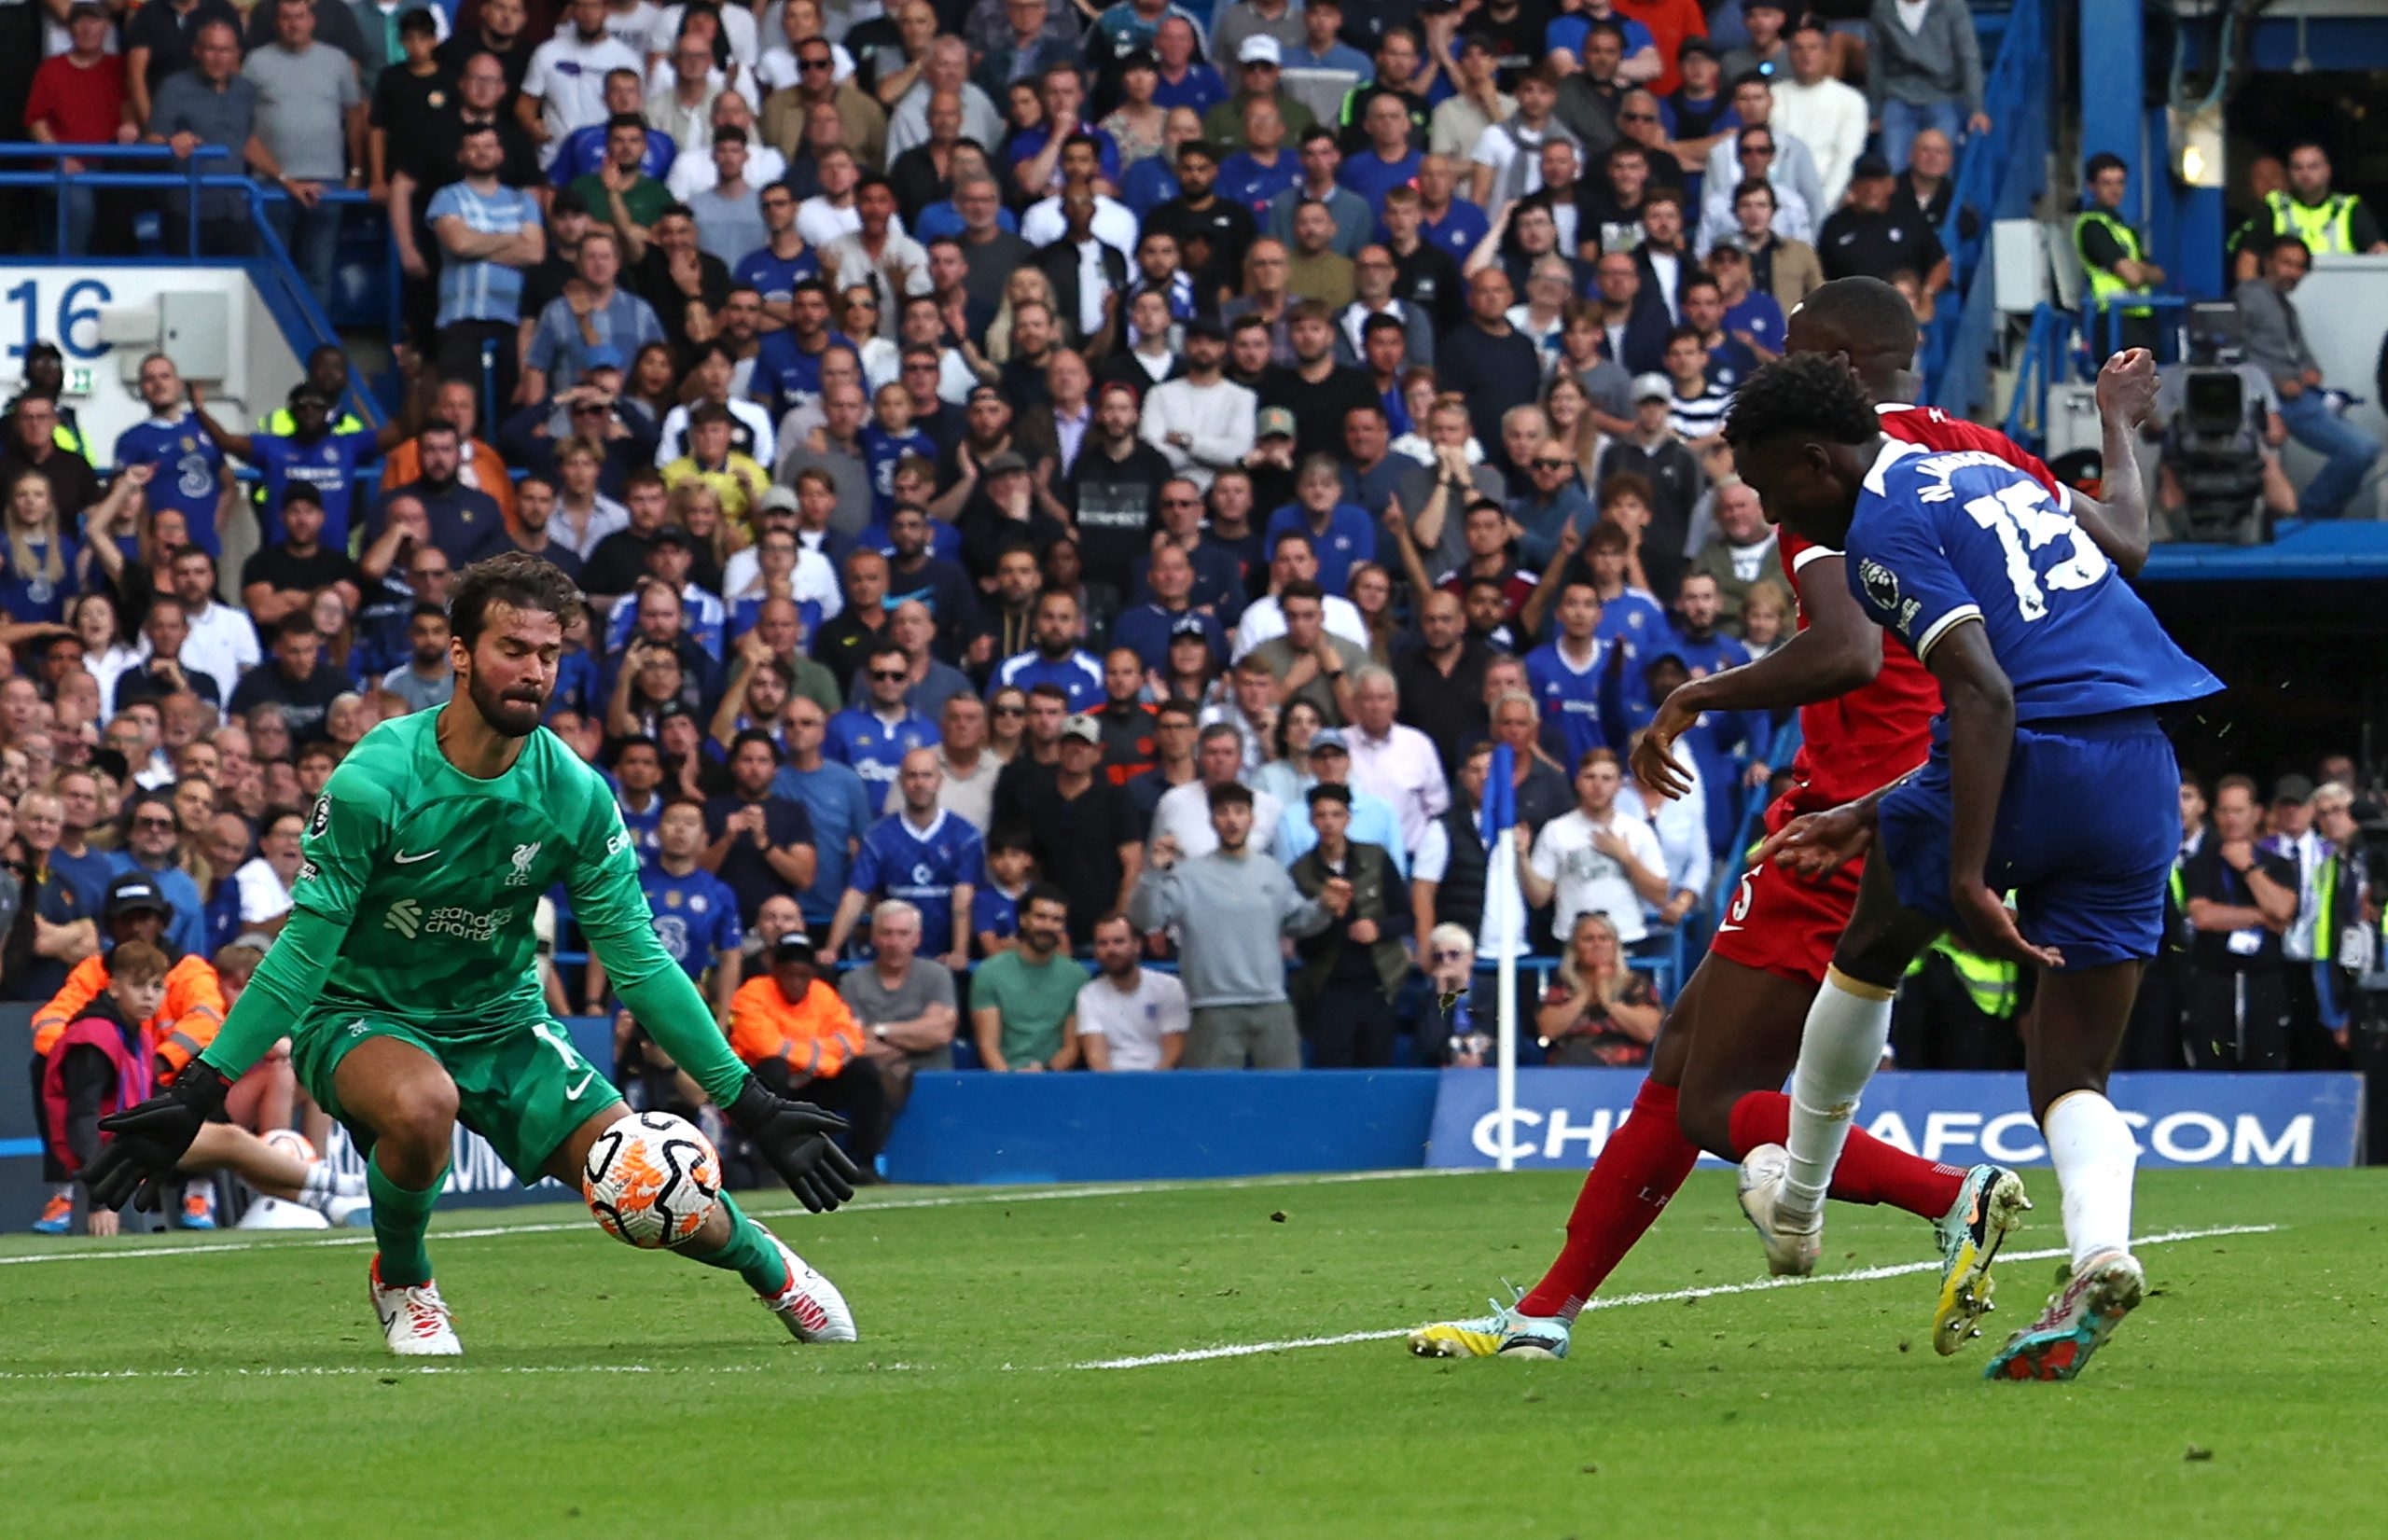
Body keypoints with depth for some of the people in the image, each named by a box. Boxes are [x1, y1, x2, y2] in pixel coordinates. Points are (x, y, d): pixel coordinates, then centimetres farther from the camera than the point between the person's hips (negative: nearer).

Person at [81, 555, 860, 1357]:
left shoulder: (574, 794, -11)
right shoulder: (375, 780, -22)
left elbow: (639, 961, -3)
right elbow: (303, 951, -16)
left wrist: (751, 1105, -4)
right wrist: (195, 1095, -21)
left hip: (502, 1020, 3)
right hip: (362, 1016, -3)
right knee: (421, 1103, -39)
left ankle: (762, 1259, 29)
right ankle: (402, 1283, -7)